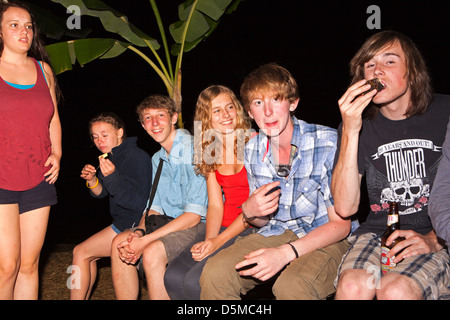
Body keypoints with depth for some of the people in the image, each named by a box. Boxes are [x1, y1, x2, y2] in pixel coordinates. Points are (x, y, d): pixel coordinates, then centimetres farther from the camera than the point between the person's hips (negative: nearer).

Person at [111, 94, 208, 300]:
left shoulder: (194, 152, -16)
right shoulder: (157, 159, 13)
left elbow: (193, 215, -20)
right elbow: (154, 208, 13)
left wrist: (145, 241, -21)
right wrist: (139, 233, -10)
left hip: (201, 226, -8)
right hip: (171, 224, 8)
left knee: (152, 252, -30)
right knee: (120, 242, -9)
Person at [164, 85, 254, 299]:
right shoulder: (210, 153, 12)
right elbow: (215, 205, 7)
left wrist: (218, 241, -16)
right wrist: (208, 240, -12)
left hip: (252, 228, -5)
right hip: (222, 229, 6)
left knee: (196, 281, -23)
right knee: (173, 277, -16)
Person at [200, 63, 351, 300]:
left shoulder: (328, 143, -16)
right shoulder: (252, 151, 1)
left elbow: (341, 224, -14)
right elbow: (262, 220, 11)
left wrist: (286, 253, -26)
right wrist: (249, 211, -14)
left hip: (324, 239, -4)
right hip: (274, 234, 4)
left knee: (291, 285, -36)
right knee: (214, 273, -22)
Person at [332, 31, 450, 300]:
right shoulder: (359, 123, 4)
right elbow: (345, 207, -9)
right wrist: (350, 132, -16)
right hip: (379, 233, 2)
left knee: (395, 290, -30)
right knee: (352, 285, -29)